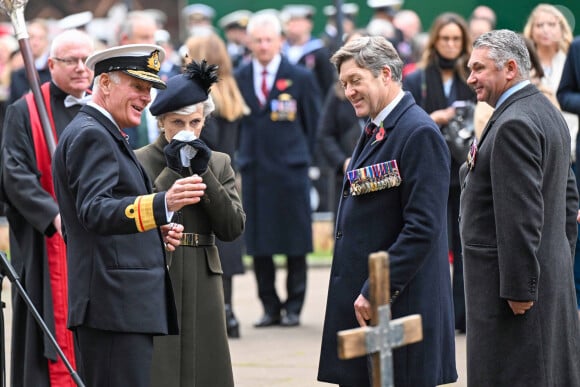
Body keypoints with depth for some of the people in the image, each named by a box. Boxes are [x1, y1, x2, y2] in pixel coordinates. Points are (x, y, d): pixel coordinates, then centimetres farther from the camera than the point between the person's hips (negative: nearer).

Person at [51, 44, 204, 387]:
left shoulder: (106, 135, 22)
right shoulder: (90, 135, -11)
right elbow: (95, 211, -26)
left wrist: (158, 231, 10)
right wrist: (164, 204, -41)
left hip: (128, 304, 11)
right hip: (114, 306, -11)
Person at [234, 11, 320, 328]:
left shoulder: (300, 78, 0)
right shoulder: (239, 78, 6)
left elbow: (314, 124, 5)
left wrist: (303, 157, 2)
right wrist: (244, 154, 5)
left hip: (290, 170, -2)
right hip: (253, 170, 2)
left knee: (294, 243, 2)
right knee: (258, 243, 3)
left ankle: (293, 307, 11)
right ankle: (270, 307, 12)